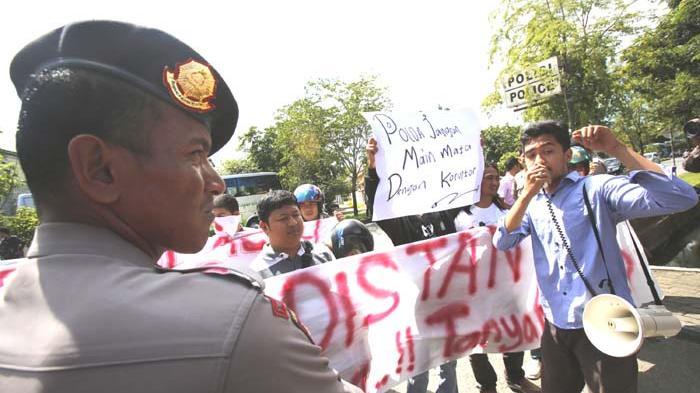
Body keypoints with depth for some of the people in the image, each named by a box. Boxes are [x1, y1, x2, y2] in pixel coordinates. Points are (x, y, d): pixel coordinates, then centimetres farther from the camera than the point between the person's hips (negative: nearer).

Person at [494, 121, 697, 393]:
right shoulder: (531, 203, 6)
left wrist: (615, 148, -25)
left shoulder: (596, 188, -9)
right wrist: (528, 194, -18)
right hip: (556, 325, 5)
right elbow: (502, 242, -8)